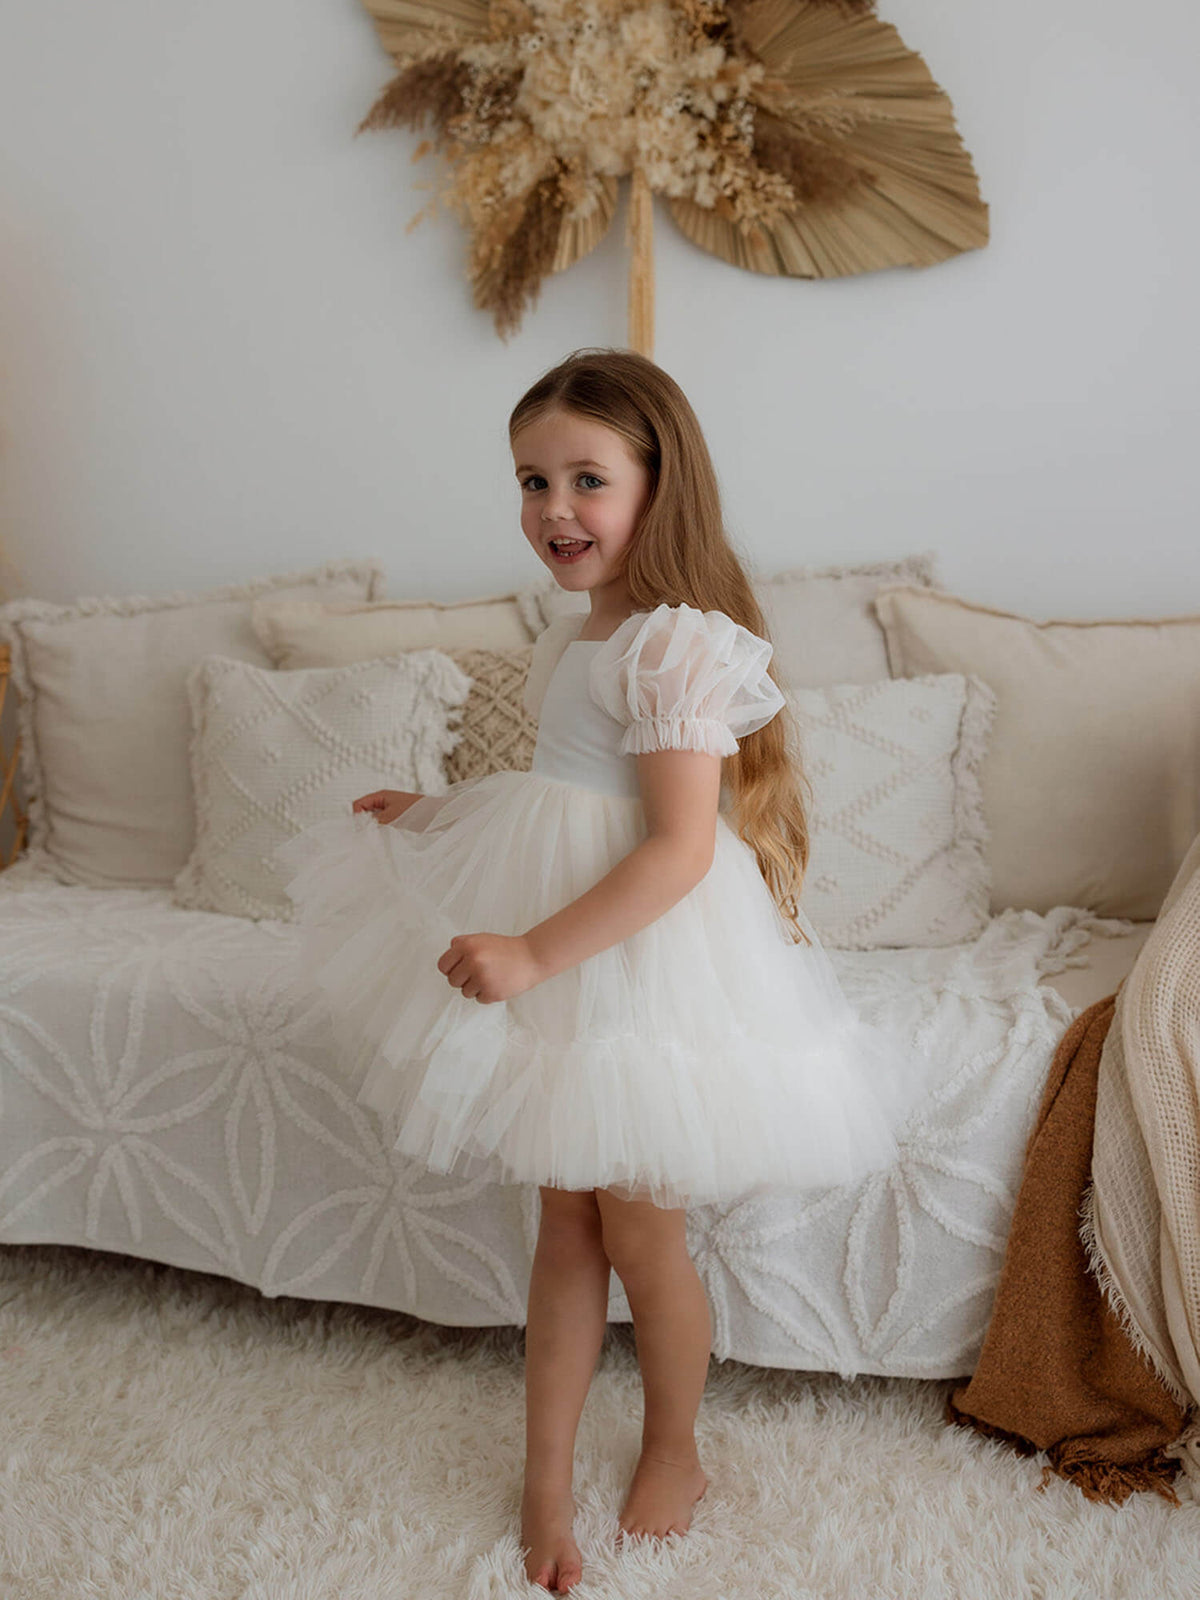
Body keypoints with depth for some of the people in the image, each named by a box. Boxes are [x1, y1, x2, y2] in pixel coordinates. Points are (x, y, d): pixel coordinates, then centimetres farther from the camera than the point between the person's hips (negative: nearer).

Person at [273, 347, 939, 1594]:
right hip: (560, 963, 8)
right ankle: (545, 1485, 26)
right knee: (566, 1221, 14)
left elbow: (677, 848, -25)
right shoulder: (573, 637, 9)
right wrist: (432, 814, 21)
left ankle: (673, 1458, 36)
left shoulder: (679, 644, -19)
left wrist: (534, 952, -29)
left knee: (638, 1235, 9)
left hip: (649, 955, -8)